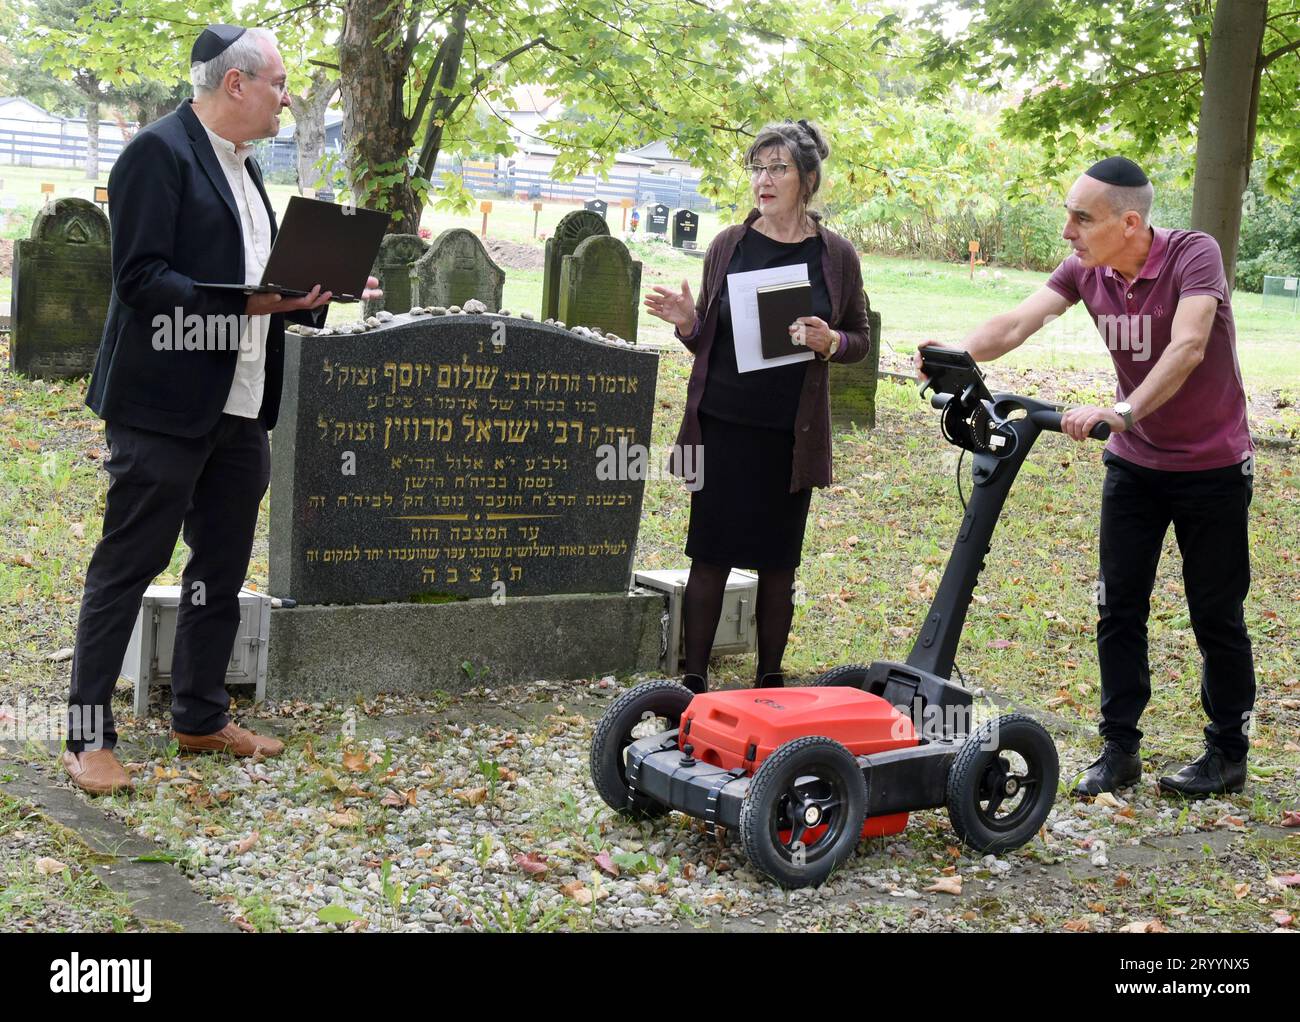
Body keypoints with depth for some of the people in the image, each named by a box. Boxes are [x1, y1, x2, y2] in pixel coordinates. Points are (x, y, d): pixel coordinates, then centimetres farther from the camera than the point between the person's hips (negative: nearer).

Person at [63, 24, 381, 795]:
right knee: (128, 566, -1)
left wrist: (318, 293, 6)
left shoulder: (244, 166, 17)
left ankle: (202, 717, 27)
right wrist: (244, 302, -25)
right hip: (166, 405, -9)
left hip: (240, 410, 9)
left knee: (223, 567, 14)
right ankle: (89, 737, 7)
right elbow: (140, 276, -18)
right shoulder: (160, 152, -11)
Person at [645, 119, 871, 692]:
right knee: (710, 556, 1)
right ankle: (693, 682, 10)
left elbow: (860, 339, 8)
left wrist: (829, 341, -13)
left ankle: (770, 681, 21)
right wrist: (686, 322, -10)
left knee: (777, 564, 8)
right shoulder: (728, 246, 4)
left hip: (791, 433, 0)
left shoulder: (835, 255, 1)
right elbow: (705, 341, 12)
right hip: (723, 425, 0)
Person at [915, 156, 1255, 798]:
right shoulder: (1084, 271, -7)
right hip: (1134, 462, 5)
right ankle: (1119, 748, 13)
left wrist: (1123, 412, -51)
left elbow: (1187, 347, -38)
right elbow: (1017, 322, -20)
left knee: (1216, 615, 3)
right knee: (1119, 604, 3)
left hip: (1212, 467, -5)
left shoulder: (1194, 256, -22)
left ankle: (1228, 755, 17)